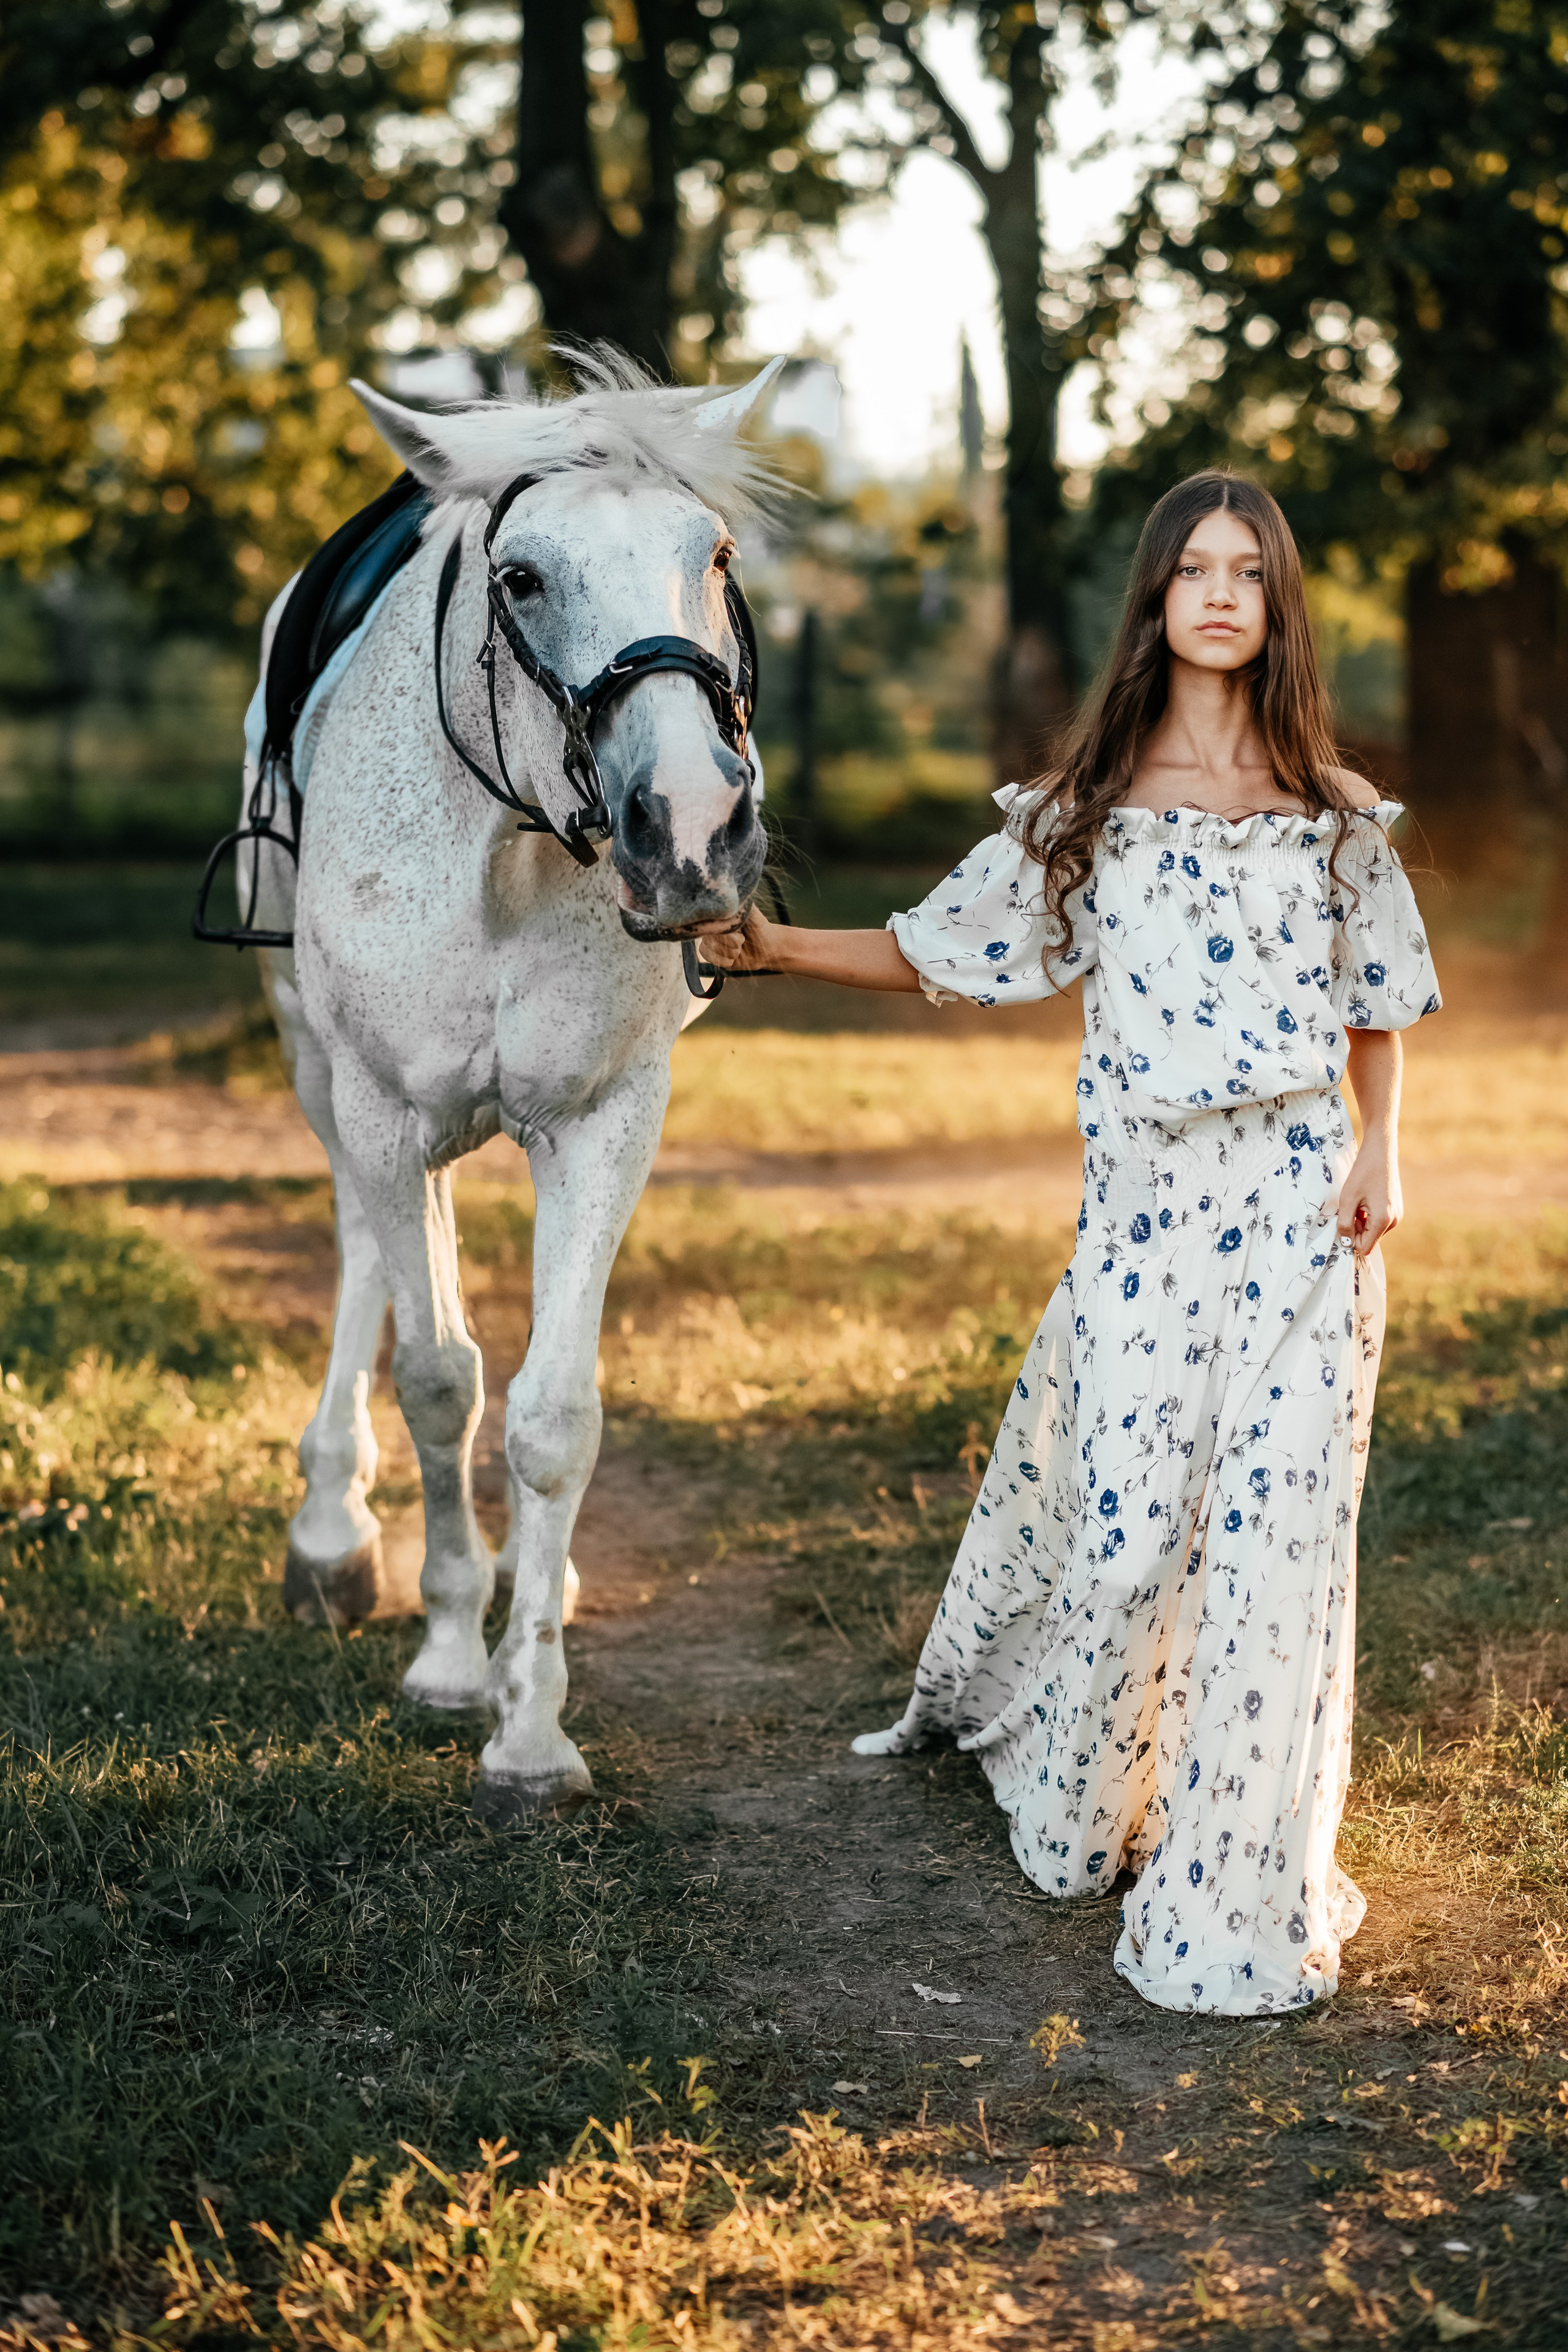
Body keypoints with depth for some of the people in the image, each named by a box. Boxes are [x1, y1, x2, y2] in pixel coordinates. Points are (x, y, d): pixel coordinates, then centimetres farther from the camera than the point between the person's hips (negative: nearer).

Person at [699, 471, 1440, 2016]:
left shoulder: (1333, 812, 8)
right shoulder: (1083, 813, 7)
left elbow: (1375, 1003, 13)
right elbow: (939, 952, 8)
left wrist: (1380, 1151, -1)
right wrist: (768, 945, -1)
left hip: (1301, 1204, 0)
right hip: (1145, 1197, 0)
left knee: (1274, 1517, -3)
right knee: (1130, 1510, 0)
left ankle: (1245, 1892, 7)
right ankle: (1079, 1813, 26)